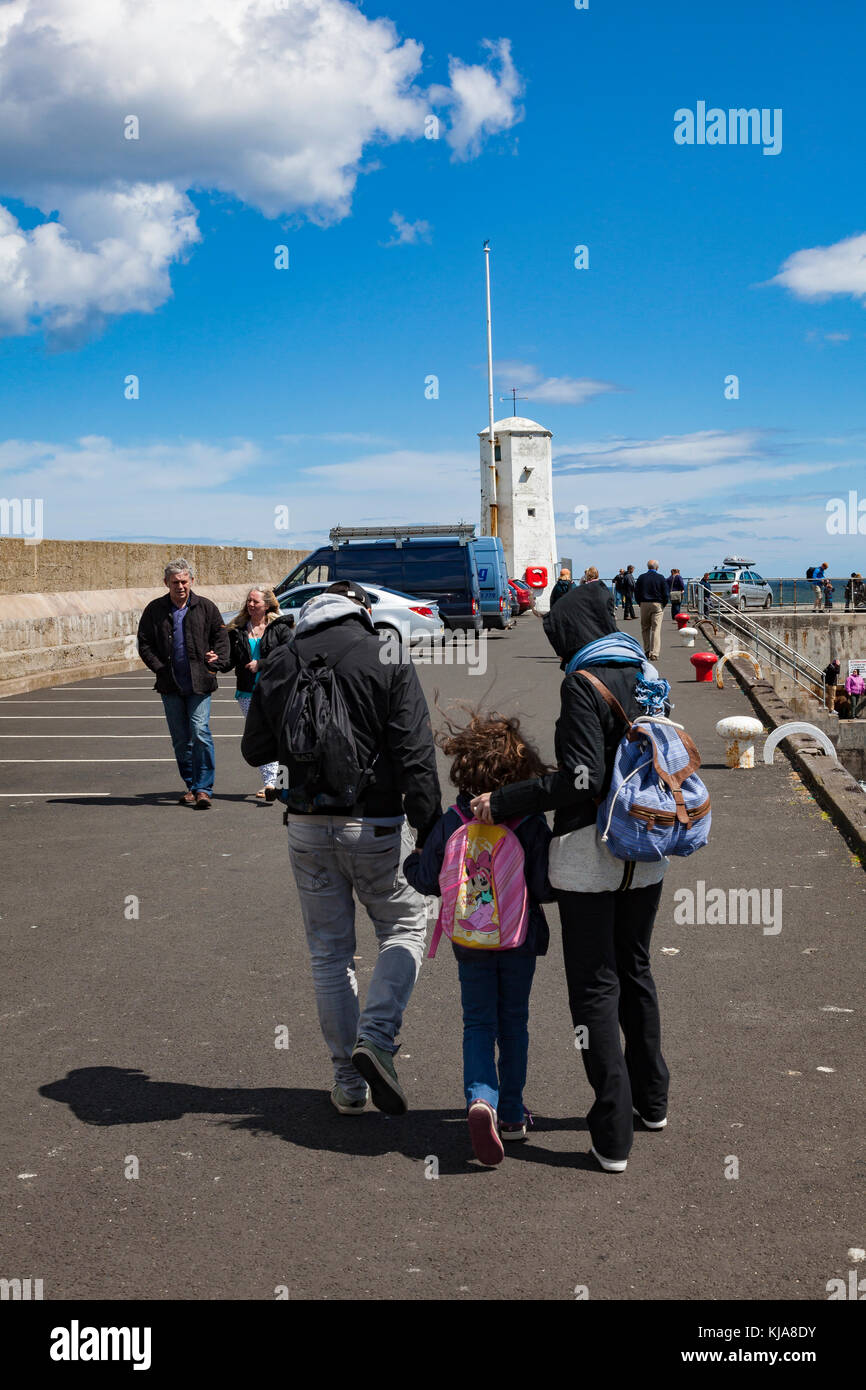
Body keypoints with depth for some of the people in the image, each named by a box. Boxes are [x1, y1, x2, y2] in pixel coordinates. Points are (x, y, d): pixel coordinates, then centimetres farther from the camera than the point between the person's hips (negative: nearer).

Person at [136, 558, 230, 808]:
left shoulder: (205, 607, 4)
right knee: (180, 739, 7)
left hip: (200, 684, -2)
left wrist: (215, 664, -4)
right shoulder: (155, 609, 6)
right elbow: (144, 644, 8)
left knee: (200, 732, -14)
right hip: (170, 685, 2)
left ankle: (203, 788, -9)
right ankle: (191, 786, 20)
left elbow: (221, 637, 9)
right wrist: (160, 668, -4)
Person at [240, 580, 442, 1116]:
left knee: (330, 951, 12)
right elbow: (415, 755, -13)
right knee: (405, 925, 16)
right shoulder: (389, 660, -6)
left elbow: (256, 749, 9)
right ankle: (377, 1037, -5)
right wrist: (431, 831, -11)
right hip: (375, 824, -3)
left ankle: (349, 1081, 16)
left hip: (308, 825, 3)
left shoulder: (283, 660, 3)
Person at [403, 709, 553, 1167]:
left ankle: (481, 1098, -17)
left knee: (478, 1023, 8)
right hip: (520, 939, 0)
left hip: (471, 941, 0)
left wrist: (411, 864, 18)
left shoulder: (452, 822, -11)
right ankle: (511, 1113, 24)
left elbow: (429, 880, -3)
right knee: (514, 1022, 15)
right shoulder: (531, 823, -13)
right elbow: (545, 887, -12)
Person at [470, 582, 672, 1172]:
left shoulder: (584, 685, -15)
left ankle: (613, 1134, 2)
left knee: (595, 985, 1)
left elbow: (583, 780, -23)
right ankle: (651, 1098, 35)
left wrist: (504, 802, -17)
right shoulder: (645, 679, 7)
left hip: (591, 853, -7)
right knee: (635, 971, 22)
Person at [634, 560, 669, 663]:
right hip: (657, 604, -2)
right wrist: (665, 603, 10)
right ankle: (654, 653, -10)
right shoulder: (661, 578, -2)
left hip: (644, 604, 2)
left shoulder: (641, 577, 3)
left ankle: (647, 650, 14)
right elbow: (666, 593, -3)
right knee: (656, 629, -4)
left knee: (645, 628, 14)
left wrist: (640, 603, 13)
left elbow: (636, 592, 5)